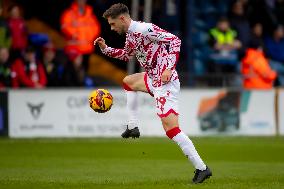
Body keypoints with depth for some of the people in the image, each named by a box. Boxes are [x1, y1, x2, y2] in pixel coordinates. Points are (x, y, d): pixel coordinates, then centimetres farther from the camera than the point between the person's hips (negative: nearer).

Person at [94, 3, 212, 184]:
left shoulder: (144, 29, -17)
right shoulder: (130, 35, 13)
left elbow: (175, 40, -21)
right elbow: (125, 55, 34)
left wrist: (169, 68, -28)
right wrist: (105, 49, 22)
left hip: (166, 82, -10)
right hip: (153, 79, 10)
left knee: (171, 128, -16)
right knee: (128, 81, 32)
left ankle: (202, 168, -16)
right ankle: (133, 127, 30)